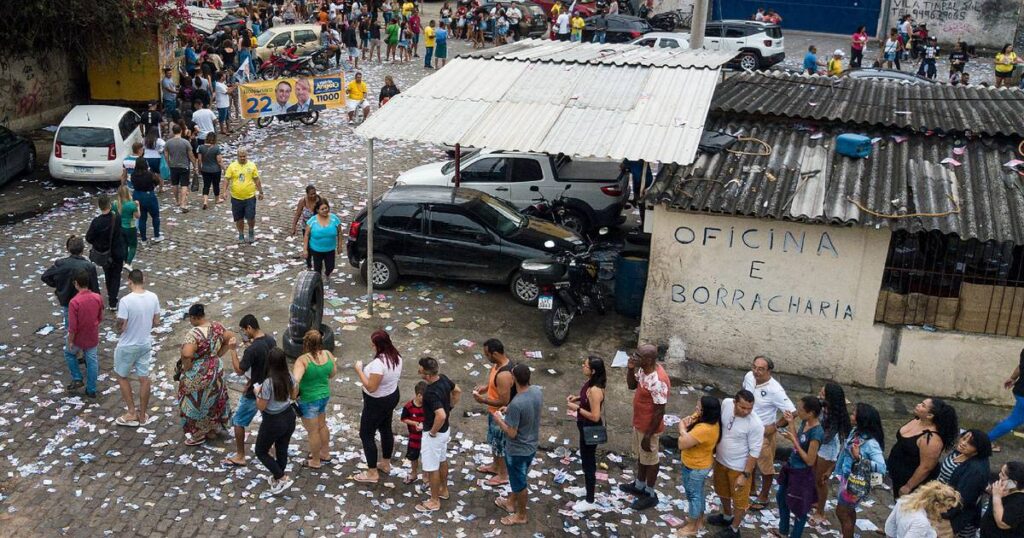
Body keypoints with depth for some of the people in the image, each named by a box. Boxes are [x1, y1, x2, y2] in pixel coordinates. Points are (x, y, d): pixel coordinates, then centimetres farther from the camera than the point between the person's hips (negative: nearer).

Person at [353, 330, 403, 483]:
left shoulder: (378, 363, -34)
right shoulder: (396, 357, -6)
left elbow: (371, 387, -30)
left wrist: (359, 370, -22)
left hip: (377, 402, -9)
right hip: (392, 396, 9)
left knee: (366, 434, 7)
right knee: (386, 429, 24)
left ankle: (372, 473, 16)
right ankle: (386, 464, 41)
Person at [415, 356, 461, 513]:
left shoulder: (431, 393, -34)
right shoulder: (444, 378, -7)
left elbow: (441, 416, -42)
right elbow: (457, 391, 12)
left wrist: (433, 432, -25)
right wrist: (450, 408, 15)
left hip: (435, 433, -9)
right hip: (445, 429, 9)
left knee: (432, 468, 7)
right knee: (442, 460, 26)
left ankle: (434, 501, 21)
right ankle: (443, 490, 44)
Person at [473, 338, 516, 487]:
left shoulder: (504, 375, -36)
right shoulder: (499, 363, -5)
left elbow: (504, 401, -31)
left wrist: (483, 400, -22)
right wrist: (485, 387, -3)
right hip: (494, 412, 9)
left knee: (500, 444, 11)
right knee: (494, 441, 27)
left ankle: (503, 475, 30)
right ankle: (495, 466, 48)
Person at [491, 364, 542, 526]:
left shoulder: (516, 403, -35)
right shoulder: (537, 391, -12)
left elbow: (511, 433, -26)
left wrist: (499, 420, -10)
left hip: (518, 450, -7)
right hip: (532, 445, 7)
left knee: (519, 483, 15)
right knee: (518, 478, 29)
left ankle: (521, 516, 35)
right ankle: (511, 502, 51)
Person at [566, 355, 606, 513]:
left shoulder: (595, 390, -31)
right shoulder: (591, 382, -3)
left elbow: (595, 416, -29)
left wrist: (577, 408, -23)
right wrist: (577, 398, 2)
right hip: (586, 427, 10)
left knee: (588, 463, 5)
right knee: (587, 460, 23)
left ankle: (590, 502, 20)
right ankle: (589, 496, 40)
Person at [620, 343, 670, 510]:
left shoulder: (658, 381, -33)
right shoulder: (644, 369, -7)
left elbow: (659, 411, -27)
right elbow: (632, 385, 10)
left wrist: (649, 435, -20)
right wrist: (630, 369, -9)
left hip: (649, 427, -9)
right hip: (638, 423, 9)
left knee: (650, 460, 12)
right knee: (640, 456, 26)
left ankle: (651, 495, 31)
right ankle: (639, 485, 47)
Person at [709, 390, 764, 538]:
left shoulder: (755, 424, -31)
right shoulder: (726, 403, -17)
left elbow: (754, 452, -20)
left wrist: (745, 475, -18)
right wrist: (713, 454, 10)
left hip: (739, 467, -6)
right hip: (720, 460, 6)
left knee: (739, 499, 14)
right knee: (722, 492, 28)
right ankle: (727, 516, 54)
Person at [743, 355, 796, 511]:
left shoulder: (775, 390, -30)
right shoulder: (749, 377, -12)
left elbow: (792, 412, -27)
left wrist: (775, 426, -21)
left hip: (763, 433, -6)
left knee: (765, 466, 15)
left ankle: (763, 497, 34)